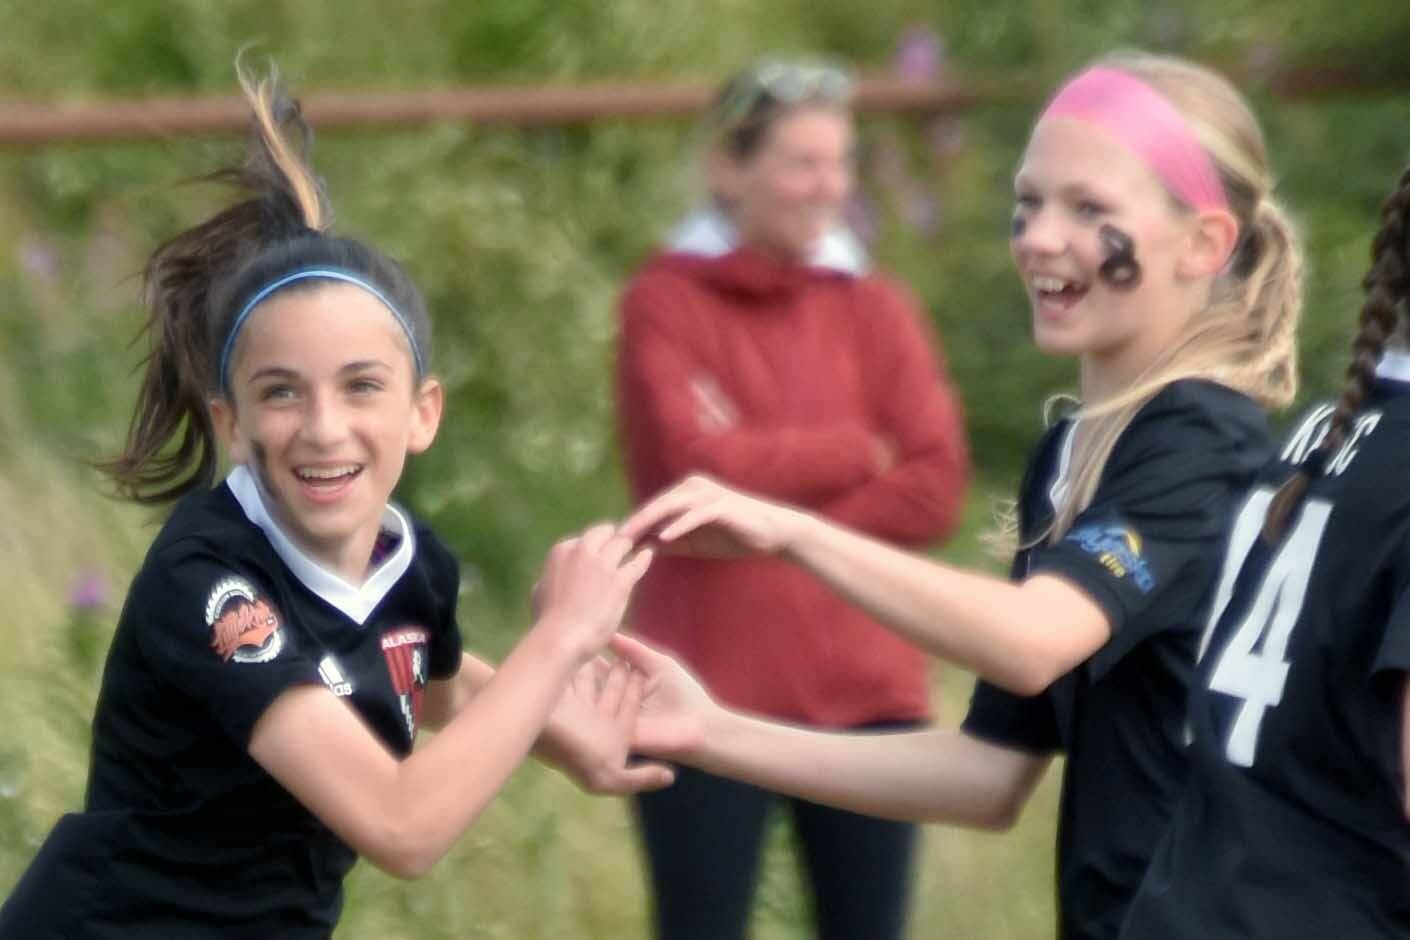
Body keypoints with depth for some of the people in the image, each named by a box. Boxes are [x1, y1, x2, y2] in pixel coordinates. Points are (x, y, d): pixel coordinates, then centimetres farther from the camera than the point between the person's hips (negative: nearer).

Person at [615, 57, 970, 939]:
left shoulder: (876, 310, 8)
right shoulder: (666, 304, -1)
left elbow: (936, 489, -3)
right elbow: (694, 465, -15)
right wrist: (860, 449, -5)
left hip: (864, 693, 3)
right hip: (712, 696, -3)